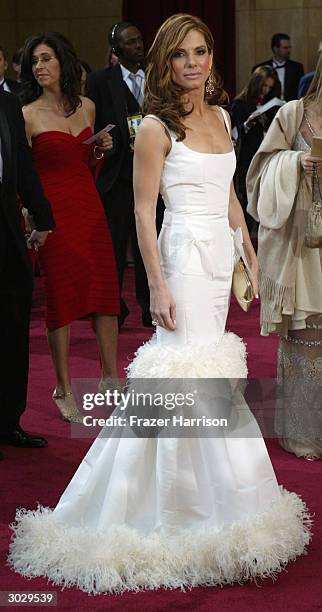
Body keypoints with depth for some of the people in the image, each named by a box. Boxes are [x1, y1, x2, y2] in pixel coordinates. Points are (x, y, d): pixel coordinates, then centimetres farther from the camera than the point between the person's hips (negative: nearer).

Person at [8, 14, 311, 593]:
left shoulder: (220, 116, 12)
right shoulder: (157, 127, -9)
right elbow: (144, 211, -10)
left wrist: (250, 256, 17)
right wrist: (158, 285, -16)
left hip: (221, 254, 7)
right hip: (185, 255, -7)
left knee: (210, 366, 11)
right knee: (199, 376, -7)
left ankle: (207, 503, 21)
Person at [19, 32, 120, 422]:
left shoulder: (86, 107, 10)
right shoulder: (27, 115, -6)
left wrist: (100, 150, 1)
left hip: (89, 207, 5)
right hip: (54, 211, -5)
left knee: (105, 292, 5)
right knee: (61, 297, 0)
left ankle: (110, 378, 19)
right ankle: (63, 389, 12)